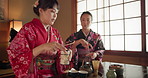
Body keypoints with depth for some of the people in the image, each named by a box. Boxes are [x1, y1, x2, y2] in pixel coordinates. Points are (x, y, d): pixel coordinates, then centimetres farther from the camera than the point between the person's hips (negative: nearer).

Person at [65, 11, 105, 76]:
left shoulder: (97, 36, 9)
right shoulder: (75, 36, 7)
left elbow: (101, 51, 3)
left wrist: (95, 54, -19)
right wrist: (79, 41, -23)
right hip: (78, 66, -1)